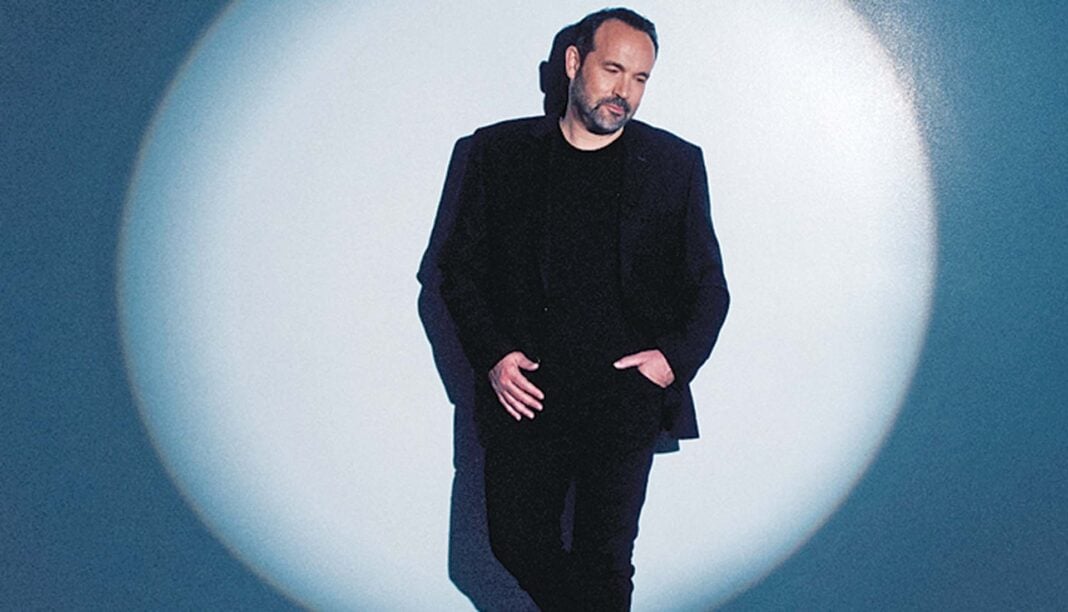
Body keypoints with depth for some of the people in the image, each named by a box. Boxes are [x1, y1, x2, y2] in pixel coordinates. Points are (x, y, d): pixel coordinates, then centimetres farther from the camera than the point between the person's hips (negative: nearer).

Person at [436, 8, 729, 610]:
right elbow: (460, 266, 7)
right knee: (518, 543, 6)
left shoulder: (676, 164, 5)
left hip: (626, 400, 0)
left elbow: (709, 285, 9)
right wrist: (491, 355, -5)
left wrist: (676, 358, -7)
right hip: (524, 394, 1)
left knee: (606, 562, 7)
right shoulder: (499, 151, 4)